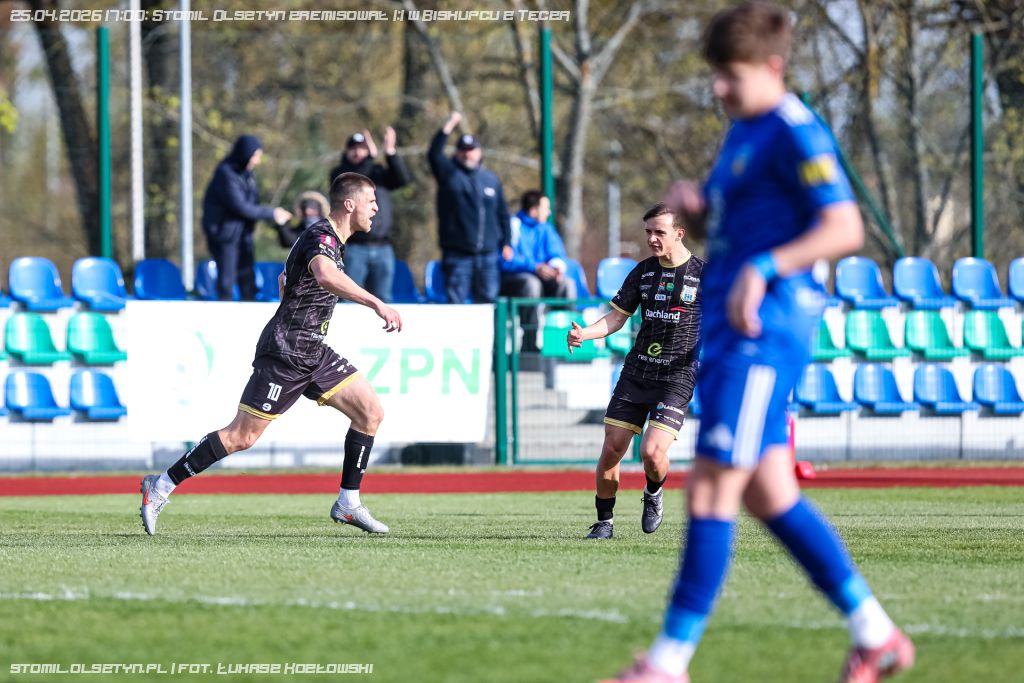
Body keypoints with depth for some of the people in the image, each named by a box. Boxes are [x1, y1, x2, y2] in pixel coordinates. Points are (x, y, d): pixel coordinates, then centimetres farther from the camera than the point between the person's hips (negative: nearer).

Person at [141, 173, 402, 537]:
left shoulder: (331, 239, 15)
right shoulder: (321, 236, -16)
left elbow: (285, 279, 31)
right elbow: (324, 275, -41)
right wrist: (377, 303, -46)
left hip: (313, 353, 10)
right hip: (285, 353, -10)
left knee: (371, 412, -1)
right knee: (242, 436, -7)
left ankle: (348, 503, 5)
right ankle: (161, 486, 3)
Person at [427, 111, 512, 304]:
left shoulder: (491, 179, 16)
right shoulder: (449, 174, 5)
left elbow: (502, 214, 21)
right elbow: (434, 154, -14)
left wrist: (506, 243, 14)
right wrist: (448, 127, -21)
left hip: (487, 255, 3)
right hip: (457, 254, -3)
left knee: (488, 299, 3)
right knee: (456, 301, -6)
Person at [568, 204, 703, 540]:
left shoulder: (702, 273, -4)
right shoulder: (643, 271, 8)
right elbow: (617, 317, 11)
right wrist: (584, 334, -7)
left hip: (677, 377, -4)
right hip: (636, 371, 4)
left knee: (652, 451, -18)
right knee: (612, 447, -1)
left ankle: (654, 493, 17)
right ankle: (605, 520, 15)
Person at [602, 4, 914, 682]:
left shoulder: (795, 135, -11)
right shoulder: (743, 132, 18)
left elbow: (844, 229, -18)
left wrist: (763, 269, -26)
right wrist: (695, 209, 7)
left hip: (763, 329, -10)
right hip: (730, 328, 10)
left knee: (712, 490, -10)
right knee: (768, 494, 11)